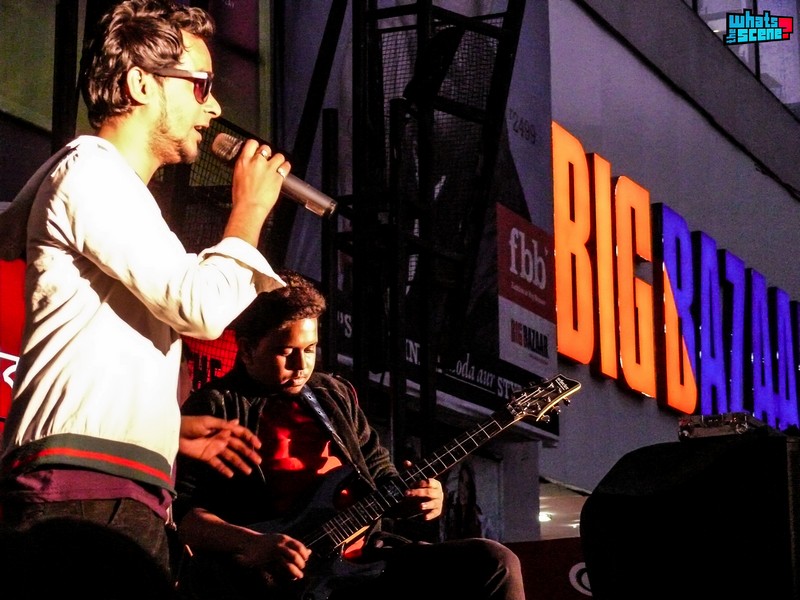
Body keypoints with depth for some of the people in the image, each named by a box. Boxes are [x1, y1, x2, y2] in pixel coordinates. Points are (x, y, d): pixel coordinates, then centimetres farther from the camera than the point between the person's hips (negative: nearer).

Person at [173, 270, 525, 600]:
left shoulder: (336, 396, 21)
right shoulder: (214, 407, 1)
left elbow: (380, 479, 28)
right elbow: (177, 510, -10)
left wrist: (411, 496, 3)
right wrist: (249, 544, -27)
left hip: (361, 563, 7)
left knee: (492, 562, -8)